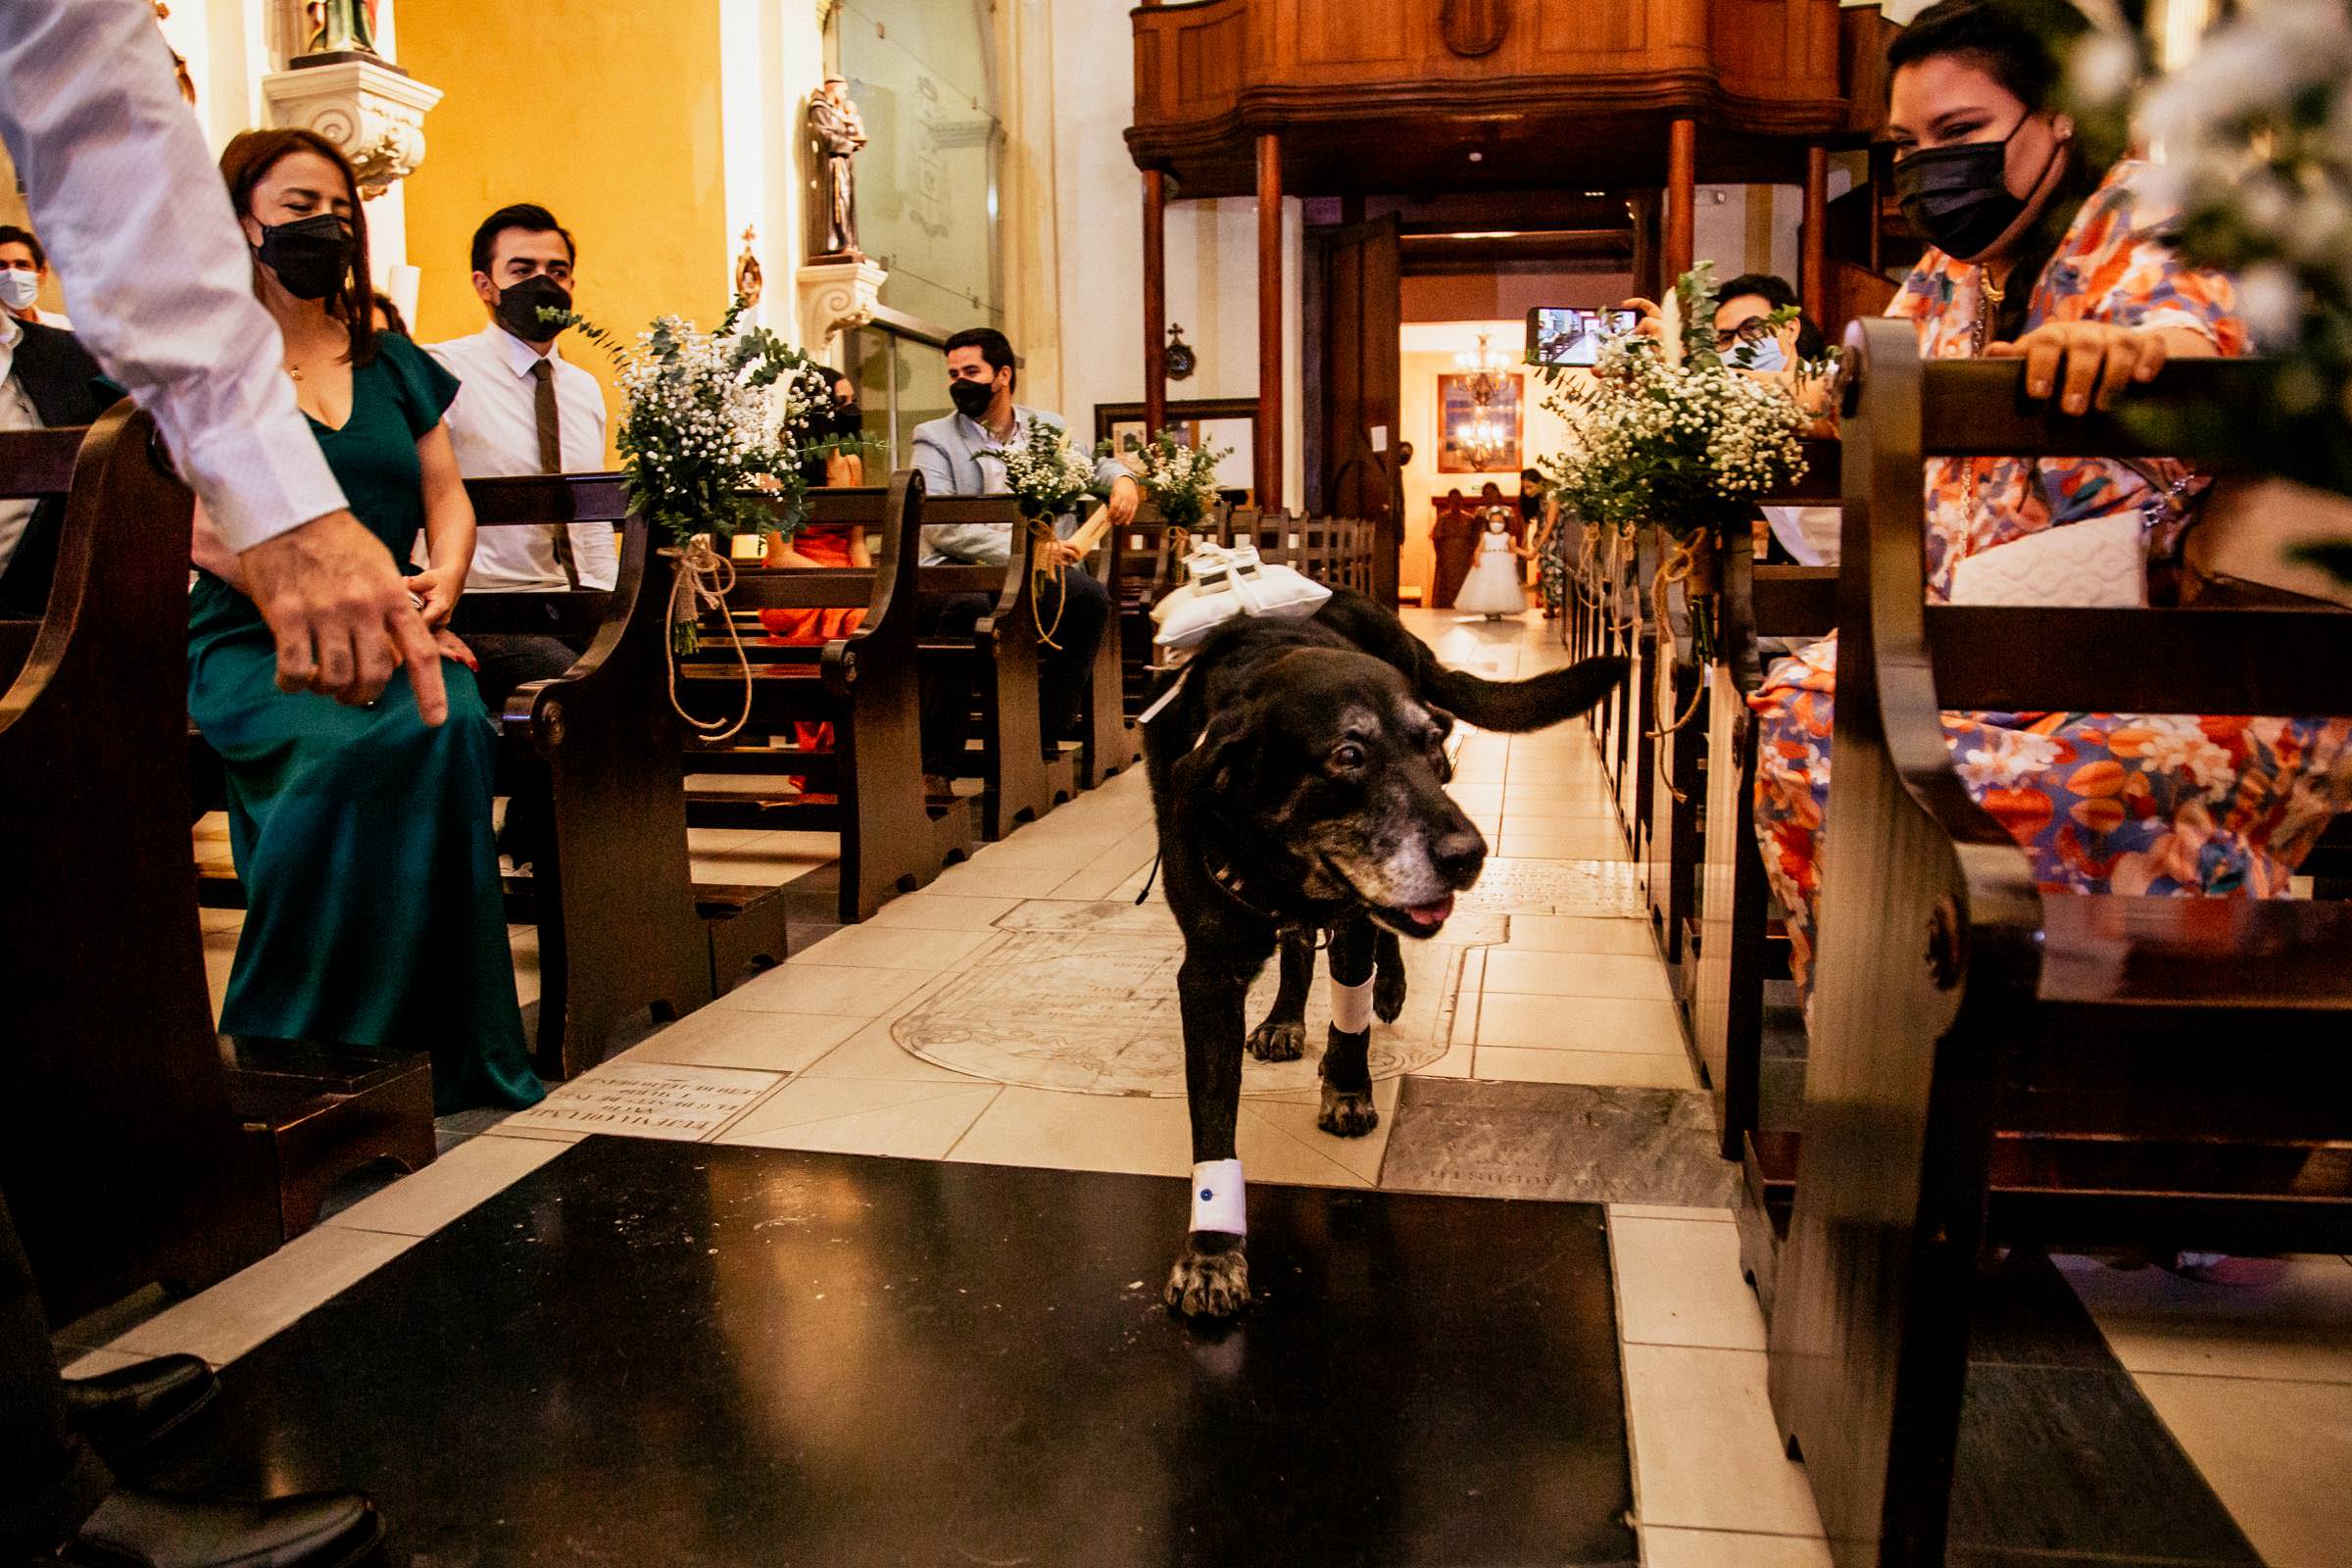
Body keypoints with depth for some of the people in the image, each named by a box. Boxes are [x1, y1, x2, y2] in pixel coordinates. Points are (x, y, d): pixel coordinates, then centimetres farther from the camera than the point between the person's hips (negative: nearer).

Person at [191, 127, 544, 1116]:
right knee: (347, 751, -36)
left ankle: (451, 1047, -25)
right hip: (250, 638, -3)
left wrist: (441, 581, -6)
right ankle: (298, 1056, -22)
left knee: (451, 729, -31)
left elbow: (448, 498, 16)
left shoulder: (392, 365, 20)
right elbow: (203, 527, -7)